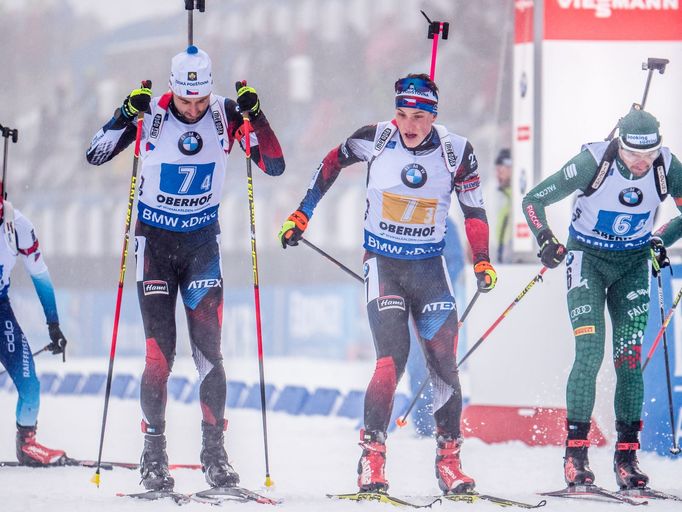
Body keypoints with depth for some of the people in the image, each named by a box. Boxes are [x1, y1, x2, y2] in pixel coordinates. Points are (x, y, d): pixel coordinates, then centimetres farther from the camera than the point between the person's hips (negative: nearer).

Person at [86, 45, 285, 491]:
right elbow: (96, 155, -13)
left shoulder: (226, 115, -8)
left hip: (203, 241, 1)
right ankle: (154, 455, 1)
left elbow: (275, 165, -9)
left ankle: (215, 452, 3)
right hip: (155, 241, -1)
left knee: (209, 350, -4)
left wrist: (255, 115, -21)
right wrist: (126, 114, -27)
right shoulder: (151, 114, -11)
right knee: (160, 351, -6)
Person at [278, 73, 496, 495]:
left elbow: (474, 210, 2)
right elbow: (333, 163, 7)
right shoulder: (376, 140, -10)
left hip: (430, 266, 2)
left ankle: (449, 460, 8)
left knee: (444, 363, -2)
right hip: (383, 264, -2)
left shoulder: (456, 152, -8)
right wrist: (302, 215, 10)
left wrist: (482, 262, -8)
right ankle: (372, 458, -11)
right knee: (393, 358, -16)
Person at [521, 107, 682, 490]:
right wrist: (547, 241, -26)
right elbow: (534, 201, -15)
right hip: (588, 260, -3)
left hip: (633, 265, 3)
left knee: (630, 358, -4)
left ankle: (627, 455, 3)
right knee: (589, 353, -16)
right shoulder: (593, 162, -24)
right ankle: (576, 452, -11)